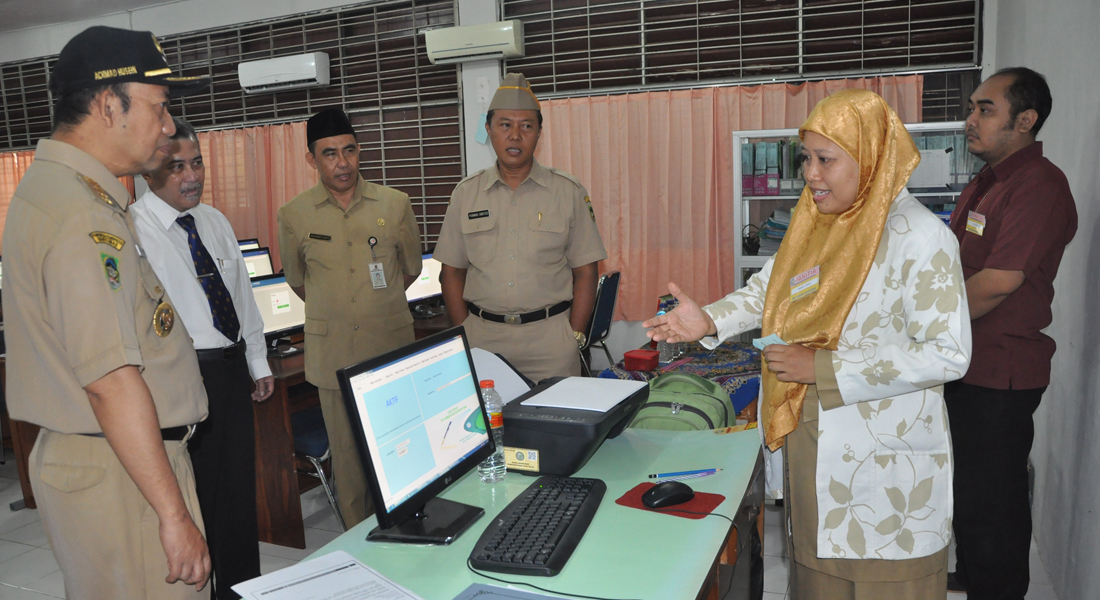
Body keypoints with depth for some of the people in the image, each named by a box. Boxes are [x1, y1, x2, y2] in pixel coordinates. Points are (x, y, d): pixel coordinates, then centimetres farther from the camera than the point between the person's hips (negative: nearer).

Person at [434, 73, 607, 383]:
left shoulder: (569, 192, 2)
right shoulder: (466, 193, 7)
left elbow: (585, 272, 2)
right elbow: (452, 272, 9)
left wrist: (574, 336, -6)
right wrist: (462, 336, 1)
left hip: (550, 337, -1)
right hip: (482, 336, 1)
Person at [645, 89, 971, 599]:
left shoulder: (920, 236, -18)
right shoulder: (818, 223, 6)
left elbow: (948, 355, -22)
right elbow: (772, 286, 15)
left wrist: (823, 367, -23)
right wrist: (710, 320, -4)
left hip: (887, 458, -6)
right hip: (812, 441, 7)